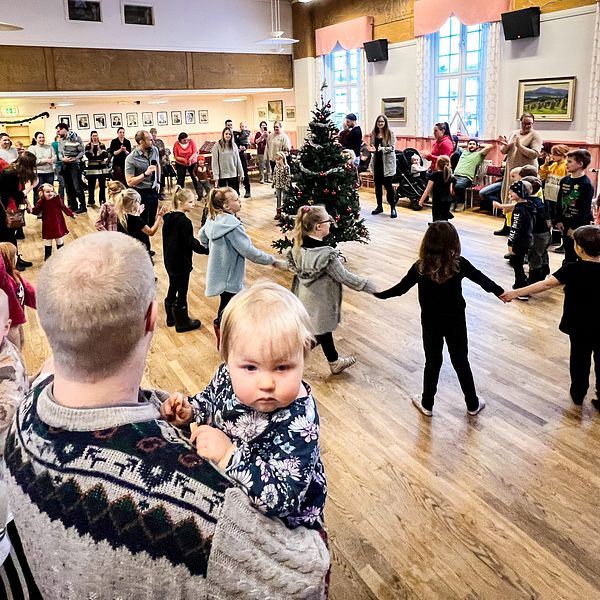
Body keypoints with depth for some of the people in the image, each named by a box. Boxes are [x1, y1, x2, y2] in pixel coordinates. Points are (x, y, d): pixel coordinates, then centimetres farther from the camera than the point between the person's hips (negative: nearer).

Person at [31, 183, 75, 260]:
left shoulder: (57, 198, -9)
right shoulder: (42, 202, -8)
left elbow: (63, 207, -1)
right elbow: (36, 211, -5)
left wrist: (71, 213, -2)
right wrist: (31, 210, -24)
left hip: (58, 223, 0)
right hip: (47, 225, 0)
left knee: (60, 240, 13)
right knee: (47, 242, 11)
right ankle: (47, 256, 23)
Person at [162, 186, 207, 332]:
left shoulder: (168, 218, 5)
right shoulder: (184, 222, -22)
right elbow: (191, 243, -22)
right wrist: (206, 249, -15)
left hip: (169, 260, 9)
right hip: (181, 262, -9)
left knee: (172, 288, 20)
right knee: (182, 292, 3)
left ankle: (171, 318, 33)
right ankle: (182, 322, 14)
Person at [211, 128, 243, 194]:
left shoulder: (233, 145, 5)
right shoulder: (217, 146, -5)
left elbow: (238, 160, 9)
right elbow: (214, 162, -8)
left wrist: (241, 173, 6)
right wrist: (216, 176, -13)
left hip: (233, 174, 3)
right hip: (222, 174, -3)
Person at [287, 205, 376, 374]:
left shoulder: (299, 245, -9)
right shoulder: (327, 255, -30)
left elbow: (292, 265, 7)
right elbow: (345, 277, -23)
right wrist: (370, 287, -13)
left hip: (304, 296, 7)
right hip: (321, 301, -7)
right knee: (324, 331, 14)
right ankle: (335, 363, 38)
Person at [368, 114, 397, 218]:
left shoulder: (389, 133, -5)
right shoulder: (373, 133, 9)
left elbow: (392, 148, -10)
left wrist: (382, 149, -27)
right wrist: (372, 149, -8)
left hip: (387, 162, -5)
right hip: (376, 161, 5)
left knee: (388, 185, -6)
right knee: (377, 184, 9)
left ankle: (393, 208, 0)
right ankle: (379, 206, 20)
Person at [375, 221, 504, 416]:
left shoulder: (420, 267, -14)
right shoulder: (459, 264, -14)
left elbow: (401, 288, -5)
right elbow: (481, 278, 0)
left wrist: (379, 294, 10)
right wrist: (499, 291, 16)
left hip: (431, 322, 0)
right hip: (455, 321, 0)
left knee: (432, 362, 16)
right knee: (461, 361, 15)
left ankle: (427, 404, 28)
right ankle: (473, 404, 29)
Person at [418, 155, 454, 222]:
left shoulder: (434, 175, -8)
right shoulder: (449, 176, 7)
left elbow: (428, 189, -9)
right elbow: (450, 190, 14)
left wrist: (421, 200, -3)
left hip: (437, 201, -5)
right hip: (448, 200, 5)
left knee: (436, 219, -5)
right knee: (444, 219, 10)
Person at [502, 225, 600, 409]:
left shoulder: (572, 270, -21)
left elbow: (547, 284, -29)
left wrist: (516, 293, -30)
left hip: (579, 326, -2)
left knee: (579, 359, 17)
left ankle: (578, 394, 33)